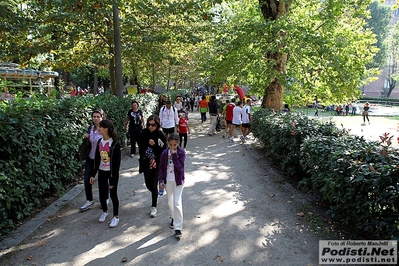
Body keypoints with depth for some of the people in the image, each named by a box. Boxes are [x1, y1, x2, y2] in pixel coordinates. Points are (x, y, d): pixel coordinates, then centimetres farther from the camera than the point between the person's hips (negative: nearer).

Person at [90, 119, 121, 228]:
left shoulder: (115, 143, -17)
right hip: (102, 172, 5)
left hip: (112, 172, -5)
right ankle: (104, 211, 40)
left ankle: (116, 217, 22)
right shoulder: (100, 142, 2)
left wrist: (113, 179, -15)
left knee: (113, 194, 5)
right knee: (102, 195, 13)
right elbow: (97, 159, 9)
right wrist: (93, 174, 8)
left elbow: (117, 163, -15)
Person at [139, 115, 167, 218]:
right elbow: (140, 148, 5)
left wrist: (155, 145, -24)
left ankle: (154, 207, 15)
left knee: (154, 185, -3)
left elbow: (164, 151, -11)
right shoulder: (144, 133, -5)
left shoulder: (161, 135, -13)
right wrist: (143, 159, -5)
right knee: (148, 184, 11)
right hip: (146, 163, 4)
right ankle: (155, 195, 45)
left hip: (157, 164, -3)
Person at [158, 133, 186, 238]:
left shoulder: (181, 152, -12)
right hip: (168, 181, 4)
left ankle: (178, 228, -3)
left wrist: (174, 155, -26)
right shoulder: (165, 153, -5)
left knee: (177, 202, -9)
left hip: (178, 181, -3)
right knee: (170, 202, 18)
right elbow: (161, 167, 1)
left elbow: (180, 167, -21)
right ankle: (174, 218, 44)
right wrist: (160, 180, -7)